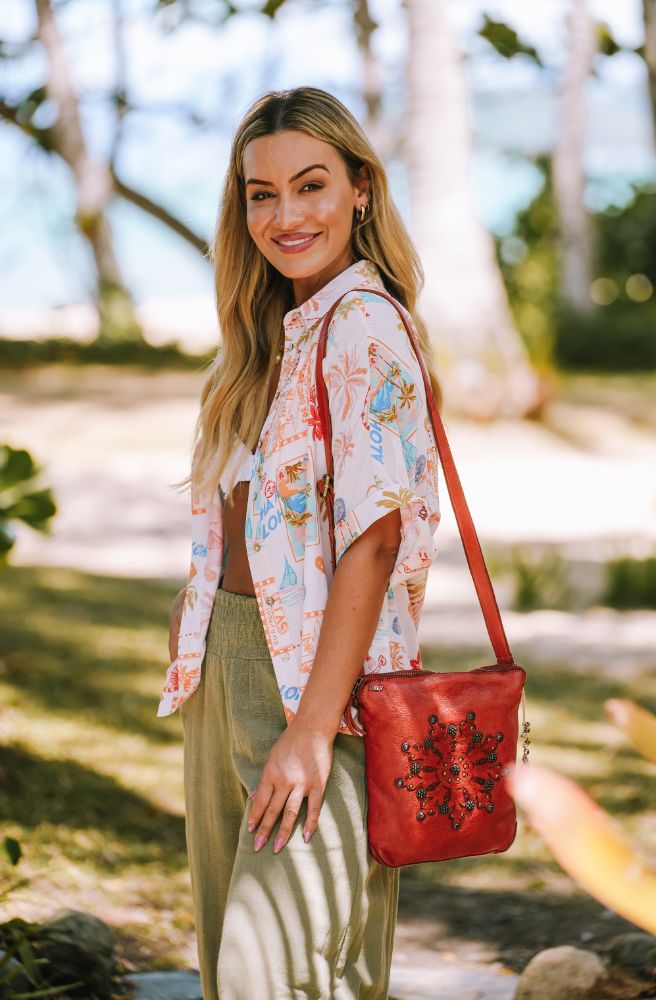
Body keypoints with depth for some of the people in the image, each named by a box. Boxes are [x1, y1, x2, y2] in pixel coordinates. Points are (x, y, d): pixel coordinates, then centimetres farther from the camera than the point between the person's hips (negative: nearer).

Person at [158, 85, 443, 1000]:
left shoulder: (363, 325, -15)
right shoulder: (277, 330, 12)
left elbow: (373, 535, -21)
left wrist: (312, 726, -24)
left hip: (319, 675, -9)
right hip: (232, 666, 9)